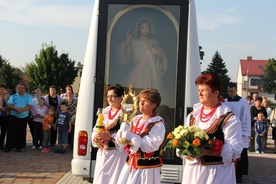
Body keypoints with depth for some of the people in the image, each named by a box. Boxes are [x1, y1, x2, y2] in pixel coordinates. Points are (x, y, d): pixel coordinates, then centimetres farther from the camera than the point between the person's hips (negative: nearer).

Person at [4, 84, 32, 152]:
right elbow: (9, 105, -6)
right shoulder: (13, 96, 7)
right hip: (14, 116, 0)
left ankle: (19, 147, 15)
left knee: (21, 132, 5)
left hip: (24, 117, 0)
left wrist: (22, 110, -24)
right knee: (11, 131, -3)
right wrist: (16, 108, -23)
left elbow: (29, 106, -8)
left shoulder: (28, 97, 4)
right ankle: (8, 146, 4)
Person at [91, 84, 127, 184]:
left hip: (118, 152, -6)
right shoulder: (104, 112, 11)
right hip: (103, 152, 6)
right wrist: (95, 136, -12)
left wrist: (110, 136, -25)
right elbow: (96, 129, 9)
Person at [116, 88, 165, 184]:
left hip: (147, 168, -6)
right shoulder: (135, 120, 8)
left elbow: (151, 145, -21)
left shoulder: (158, 123, -9)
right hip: (130, 165, 6)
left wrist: (130, 136, -17)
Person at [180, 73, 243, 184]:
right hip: (192, 170, 5)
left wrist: (205, 151, -24)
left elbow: (234, 149, -16)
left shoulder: (229, 119, -8)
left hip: (218, 173, -5)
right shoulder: (192, 115, 8)